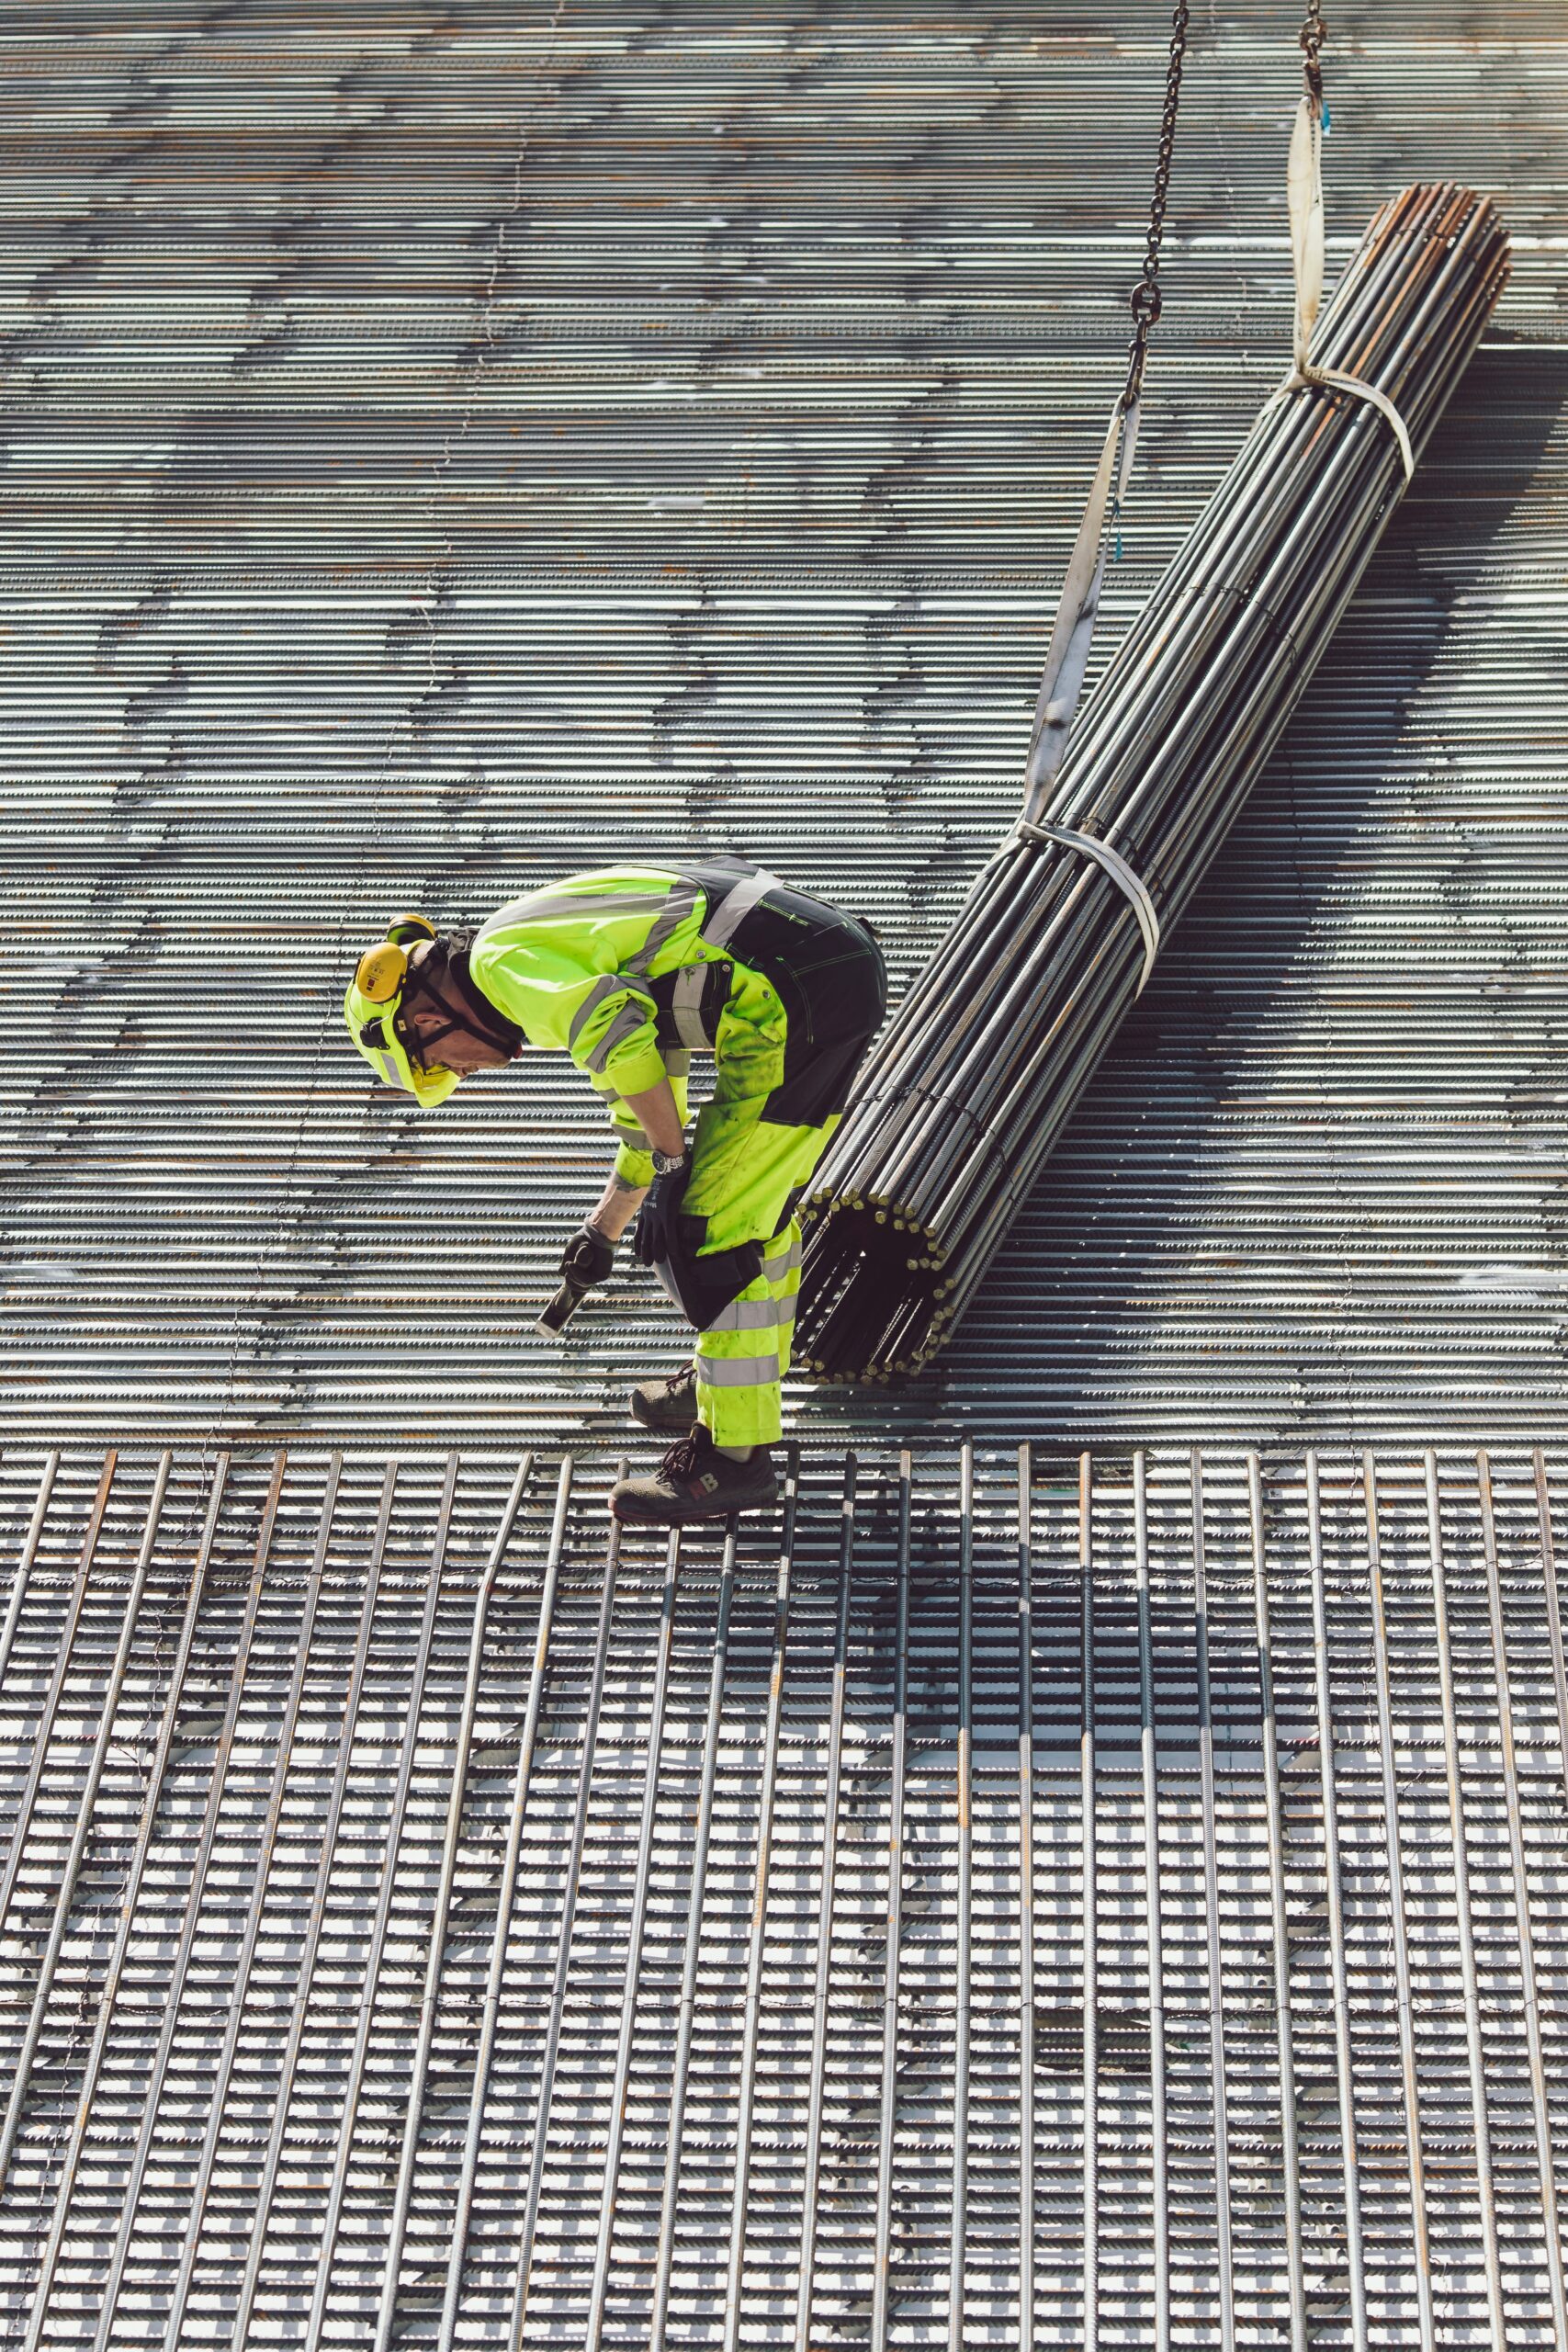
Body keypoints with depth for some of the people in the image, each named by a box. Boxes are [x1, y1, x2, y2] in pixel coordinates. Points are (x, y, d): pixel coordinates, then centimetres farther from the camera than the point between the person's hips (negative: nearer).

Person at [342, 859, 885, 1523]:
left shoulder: (504, 962, -6)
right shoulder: (558, 947, 24)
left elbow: (621, 1036, -23)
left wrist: (671, 1165, -12)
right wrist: (604, 1227, 43)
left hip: (792, 1000, -10)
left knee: (714, 1226, -3)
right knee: (753, 1200, 25)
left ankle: (735, 1455, 5)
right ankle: (738, 1383, 41)